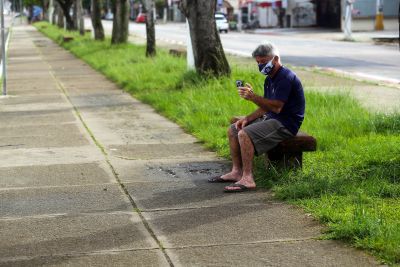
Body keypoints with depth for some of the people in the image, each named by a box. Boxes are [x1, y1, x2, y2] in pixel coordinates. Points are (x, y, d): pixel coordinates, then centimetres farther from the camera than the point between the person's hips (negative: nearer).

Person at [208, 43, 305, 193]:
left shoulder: (286, 78, -18)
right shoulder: (269, 79, 15)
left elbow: (277, 107, -26)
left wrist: (253, 97, -29)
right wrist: (248, 119, 3)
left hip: (286, 123, -11)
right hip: (271, 118, 11)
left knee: (244, 134, -26)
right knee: (233, 130, 8)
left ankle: (247, 179, -26)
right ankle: (236, 172, 7)